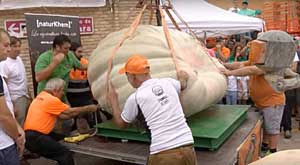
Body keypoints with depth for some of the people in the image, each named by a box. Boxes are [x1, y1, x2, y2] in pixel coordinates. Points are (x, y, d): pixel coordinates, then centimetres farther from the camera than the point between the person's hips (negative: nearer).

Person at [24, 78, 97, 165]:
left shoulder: (42, 96, 13)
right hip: (34, 138, -10)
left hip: (32, 135, 10)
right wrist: (89, 108, 4)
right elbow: (70, 112, -6)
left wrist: (78, 113, 10)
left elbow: (61, 115, 12)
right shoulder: (51, 100, -15)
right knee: (66, 154, -14)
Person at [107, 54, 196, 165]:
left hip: (163, 154, -4)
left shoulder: (135, 98, -2)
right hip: (187, 149, 4)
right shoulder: (168, 82, 7)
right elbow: (183, 85, 33)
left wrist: (113, 100, 29)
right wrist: (182, 77, 56)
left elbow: (121, 123, 16)